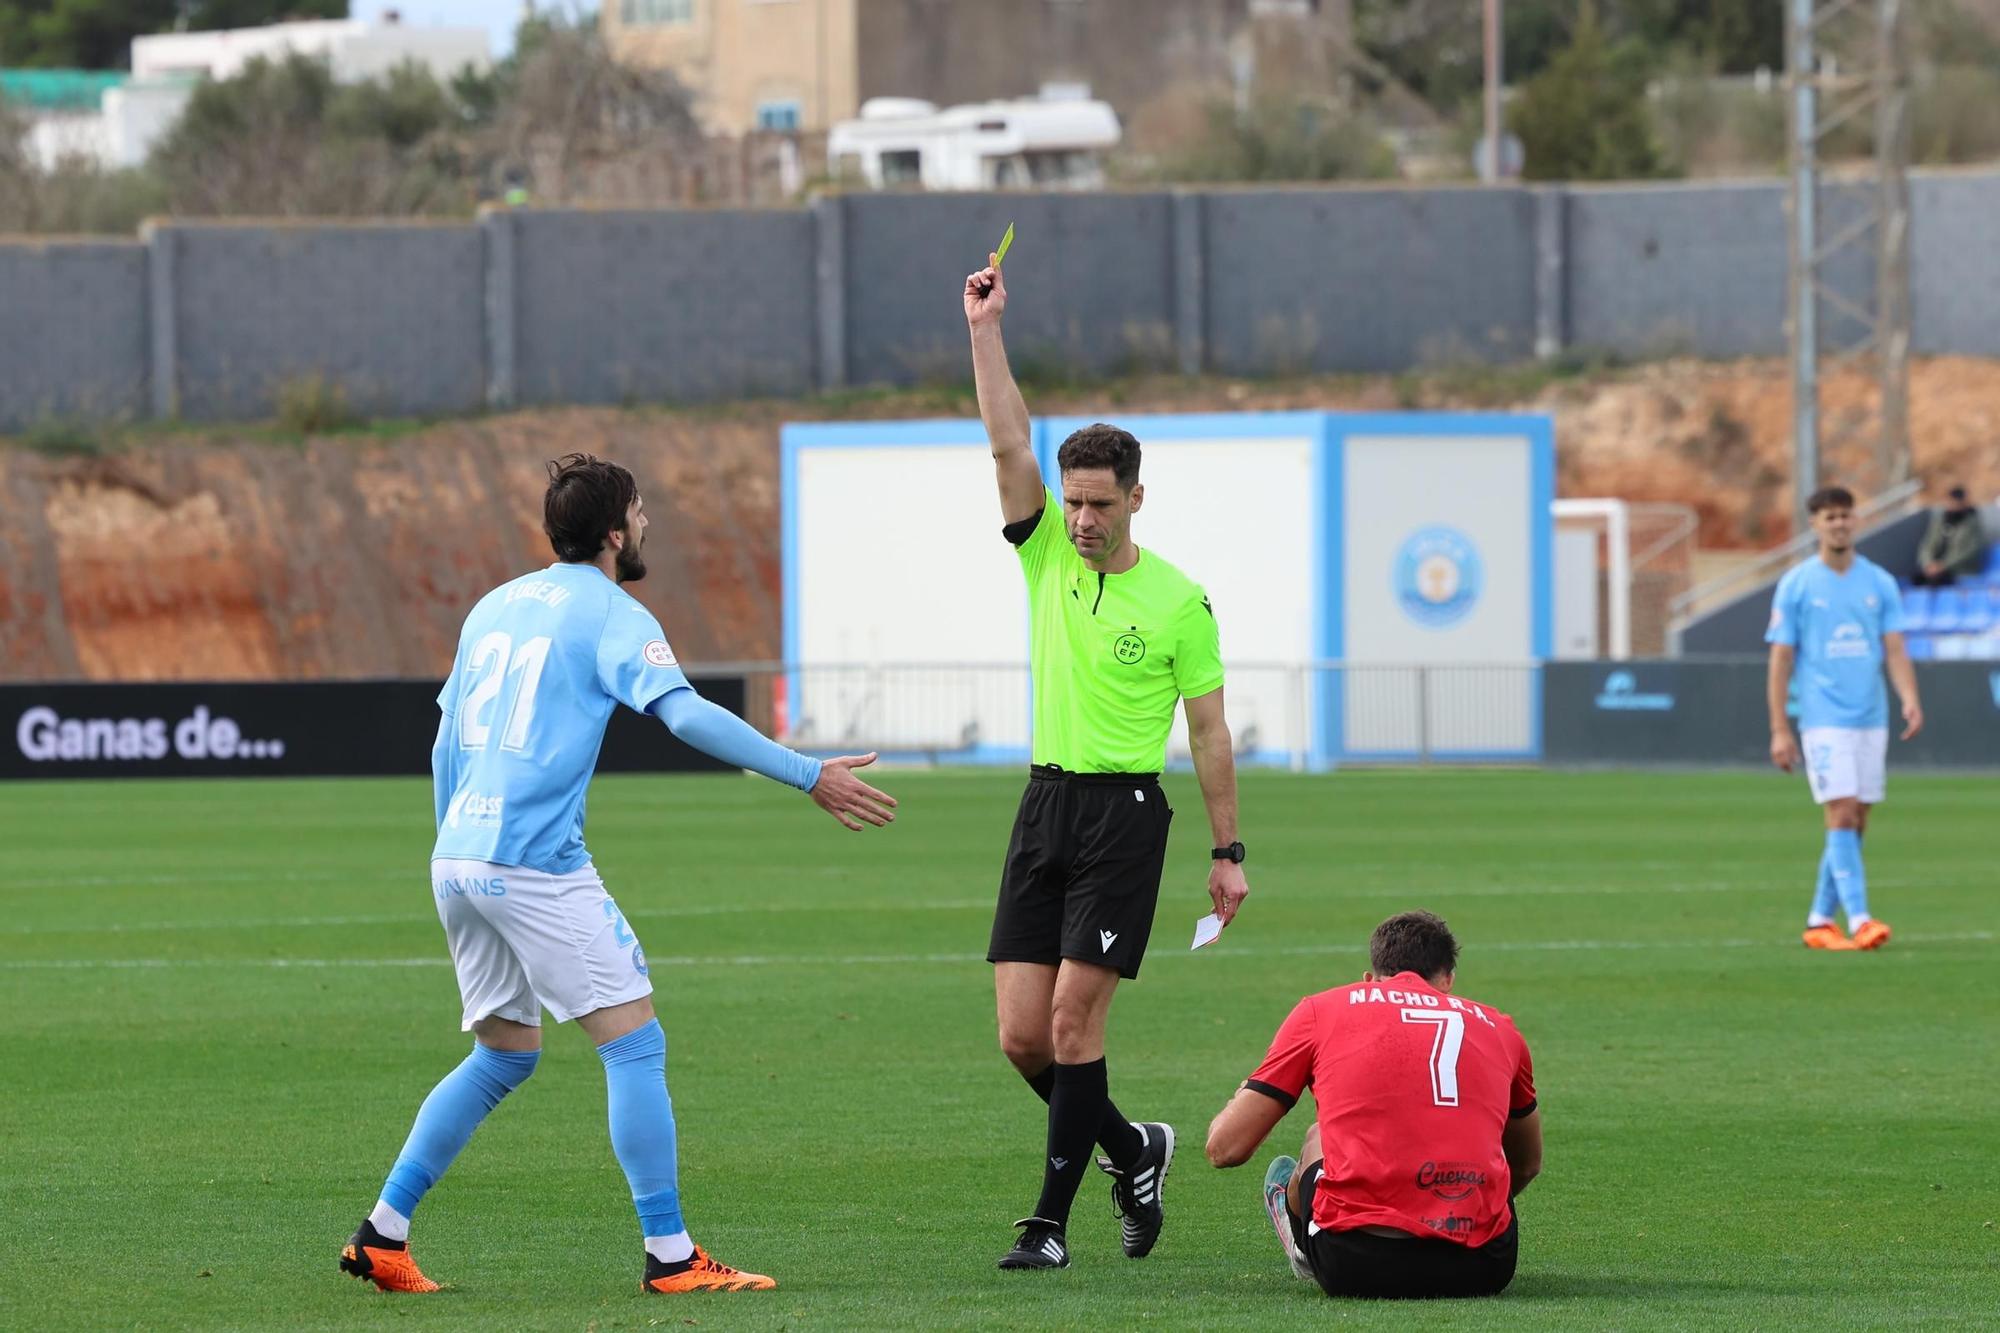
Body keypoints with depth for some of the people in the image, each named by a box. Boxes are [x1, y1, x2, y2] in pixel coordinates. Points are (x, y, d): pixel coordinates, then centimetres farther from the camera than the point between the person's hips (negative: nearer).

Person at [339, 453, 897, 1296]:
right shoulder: (610, 615, -5)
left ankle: (382, 1235, 16)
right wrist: (809, 776, -19)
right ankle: (670, 1257, -6)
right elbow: (686, 714, -19)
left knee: (503, 1055, 18)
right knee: (635, 1044, -4)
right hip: (536, 864, -8)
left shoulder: (496, 606, 18)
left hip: (458, 859, 8)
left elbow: (446, 746, 22)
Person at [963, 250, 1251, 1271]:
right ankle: (1130, 1150, 23)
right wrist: (986, 331, -10)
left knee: (1073, 1019, -11)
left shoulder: (1179, 602, -3)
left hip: (1124, 815, -5)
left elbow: (1209, 731, 1)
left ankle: (1051, 1222, -7)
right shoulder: (1046, 555, 7)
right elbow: (1009, 443, -3)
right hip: (1045, 805, 5)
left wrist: (1227, 852, 1)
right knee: (1023, 1034, -1)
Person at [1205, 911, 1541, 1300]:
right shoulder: (1498, 1027, 18)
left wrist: (1241, 1098, 38)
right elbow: (1528, 1164, 36)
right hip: (1482, 1269, 1)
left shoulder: (1321, 1009, 12)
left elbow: (1225, 1147, 13)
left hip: (1354, 1269, -1)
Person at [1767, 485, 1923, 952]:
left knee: (1855, 824, 6)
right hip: (1824, 719, -4)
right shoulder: (1796, 585, 0)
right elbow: (1780, 661, 0)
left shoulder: (1879, 583, 8)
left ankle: (1821, 919, 15)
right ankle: (1858, 920, -20)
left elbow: (1895, 651, 4)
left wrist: (1910, 701, -14)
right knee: (1842, 815, -15)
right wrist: (1779, 730, -5)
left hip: (1872, 720, 4)